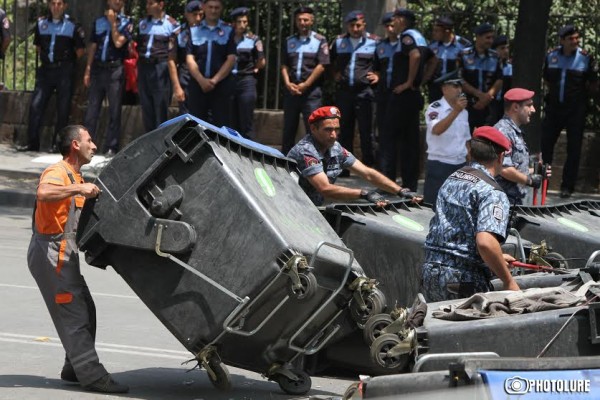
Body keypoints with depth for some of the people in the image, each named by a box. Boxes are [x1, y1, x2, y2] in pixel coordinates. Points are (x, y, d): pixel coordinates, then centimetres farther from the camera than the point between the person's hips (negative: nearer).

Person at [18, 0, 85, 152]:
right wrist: (44, 57, 12)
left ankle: (58, 144, 5)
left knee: (63, 109, -2)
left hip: (64, 70, -3)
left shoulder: (72, 26, -3)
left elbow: (81, 49, 2)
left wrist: (68, 61, 2)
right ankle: (32, 142, 2)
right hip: (45, 70, 4)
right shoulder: (41, 23, 9)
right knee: (35, 105, -3)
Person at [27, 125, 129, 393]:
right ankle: (91, 375, -11)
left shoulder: (74, 177, 21)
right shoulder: (57, 172, -13)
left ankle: (74, 370, 20)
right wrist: (78, 189, -35)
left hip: (64, 255, 10)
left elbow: (76, 216, 29)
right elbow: (43, 193, -37)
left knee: (85, 311, 12)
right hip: (51, 254, -10)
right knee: (73, 315, -10)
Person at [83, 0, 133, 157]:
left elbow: (118, 42, -10)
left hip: (115, 69, -3)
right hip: (97, 68, 3)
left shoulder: (126, 22, 4)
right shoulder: (98, 22, 14)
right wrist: (88, 70, 7)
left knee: (114, 110, -1)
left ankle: (111, 147, 1)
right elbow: (92, 47, 13)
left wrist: (113, 22, -5)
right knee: (92, 109, 2)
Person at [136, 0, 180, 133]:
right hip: (143, 67, 5)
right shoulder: (143, 23, 13)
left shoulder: (171, 25, -2)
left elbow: (174, 54, -5)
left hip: (161, 68, -5)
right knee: (146, 107, 9)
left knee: (161, 108, -2)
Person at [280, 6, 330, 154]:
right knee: (288, 128, 7)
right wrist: (288, 83, -6)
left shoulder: (320, 41, 2)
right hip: (291, 90, 4)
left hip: (311, 90, -4)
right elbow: (284, 65, 11)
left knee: (312, 129, -7)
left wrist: (305, 85, -11)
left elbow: (321, 66, -6)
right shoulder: (289, 41, 14)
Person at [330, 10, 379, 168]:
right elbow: (330, 60, 26)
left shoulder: (374, 42, -1)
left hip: (364, 91, -4)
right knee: (344, 130, 9)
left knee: (365, 131, -3)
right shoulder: (339, 42, 10)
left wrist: (378, 75, -5)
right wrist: (335, 73, 12)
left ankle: (368, 165, 2)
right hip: (343, 91, 4)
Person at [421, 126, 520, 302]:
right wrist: (509, 282, -15)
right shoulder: (492, 193, -11)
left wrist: (497, 258, 33)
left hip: (430, 272, 8)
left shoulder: (451, 180, 16)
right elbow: (485, 242, -26)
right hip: (463, 280, -8)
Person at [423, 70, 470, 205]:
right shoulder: (435, 108, -9)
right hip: (439, 165, -6)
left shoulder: (463, 111, 13)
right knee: (437, 204, -5)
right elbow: (436, 130, -29)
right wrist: (455, 111, -33)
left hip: (460, 165, 6)